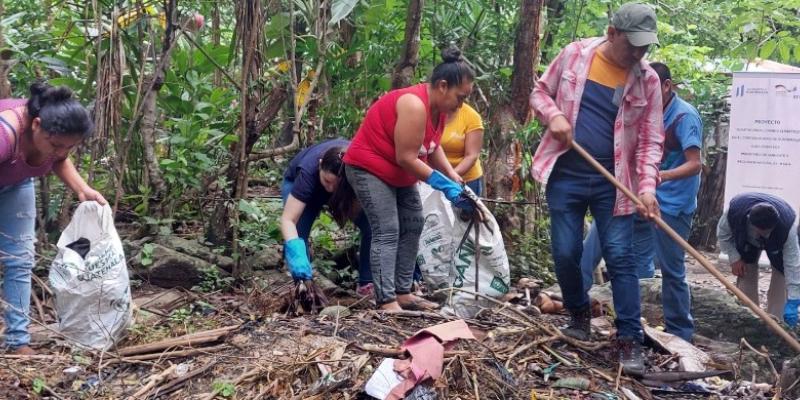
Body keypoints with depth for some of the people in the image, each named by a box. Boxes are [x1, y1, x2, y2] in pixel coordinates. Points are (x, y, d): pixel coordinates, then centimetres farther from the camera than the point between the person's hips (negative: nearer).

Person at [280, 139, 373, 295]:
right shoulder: (309, 170, -42)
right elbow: (288, 219, -46)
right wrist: (296, 253, -60)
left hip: (346, 189, 2)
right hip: (296, 183, -2)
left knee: (372, 225, -20)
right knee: (297, 232, -27)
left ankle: (368, 283, -8)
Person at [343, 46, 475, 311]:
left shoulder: (438, 106, 0)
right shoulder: (415, 105, -29)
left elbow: (433, 148, 9)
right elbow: (406, 158, -29)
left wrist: (454, 178, -5)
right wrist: (444, 185, -24)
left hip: (398, 173, 10)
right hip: (369, 168, -10)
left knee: (412, 225, 10)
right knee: (387, 232, -17)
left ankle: (403, 293, 13)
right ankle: (387, 302, -18)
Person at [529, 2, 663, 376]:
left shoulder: (647, 80, -3)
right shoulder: (574, 54, -2)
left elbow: (650, 140, -3)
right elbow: (540, 92, 10)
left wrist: (647, 184, -17)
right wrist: (553, 115, -12)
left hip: (612, 182, -1)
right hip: (565, 176, 1)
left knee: (619, 257, -3)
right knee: (566, 253, 5)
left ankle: (630, 340, 3)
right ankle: (579, 314, 30)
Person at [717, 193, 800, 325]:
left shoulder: (787, 226, -45)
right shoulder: (734, 211, -42)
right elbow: (723, 233, -17)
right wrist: (734, 258, -22)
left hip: (778, 243, -1)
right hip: (746, 240, 2)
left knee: (781, 274, -14)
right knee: (747, 274, -6)